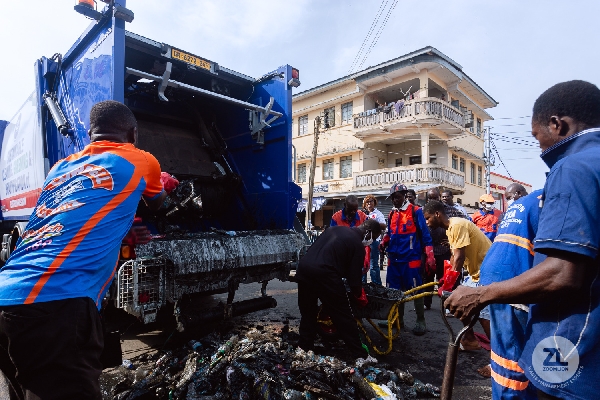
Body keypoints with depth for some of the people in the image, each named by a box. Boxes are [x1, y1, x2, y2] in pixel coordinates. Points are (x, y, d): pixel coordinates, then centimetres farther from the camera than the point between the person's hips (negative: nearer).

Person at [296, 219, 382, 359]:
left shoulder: (336, 229, 22)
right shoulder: (358, 244, 2)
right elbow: (354, 275, 2)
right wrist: (358, 294, 21)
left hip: (303, 268, 7)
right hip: (324, 273, -6)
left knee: (307, 312, 23)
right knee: (343, 316, 8)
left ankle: (305, 347, 31)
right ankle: (359, 353, 17)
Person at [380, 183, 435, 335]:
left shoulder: (415, 211, -5)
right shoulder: (392, 214, 12)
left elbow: (425, 235, -7)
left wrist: (430, 256, -11)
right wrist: (384, 242, 0)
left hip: (411, 258, -6)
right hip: (394, 258, 6)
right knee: (395, 289, 11)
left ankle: (421, 321, 16)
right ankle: (398, 318, 26)